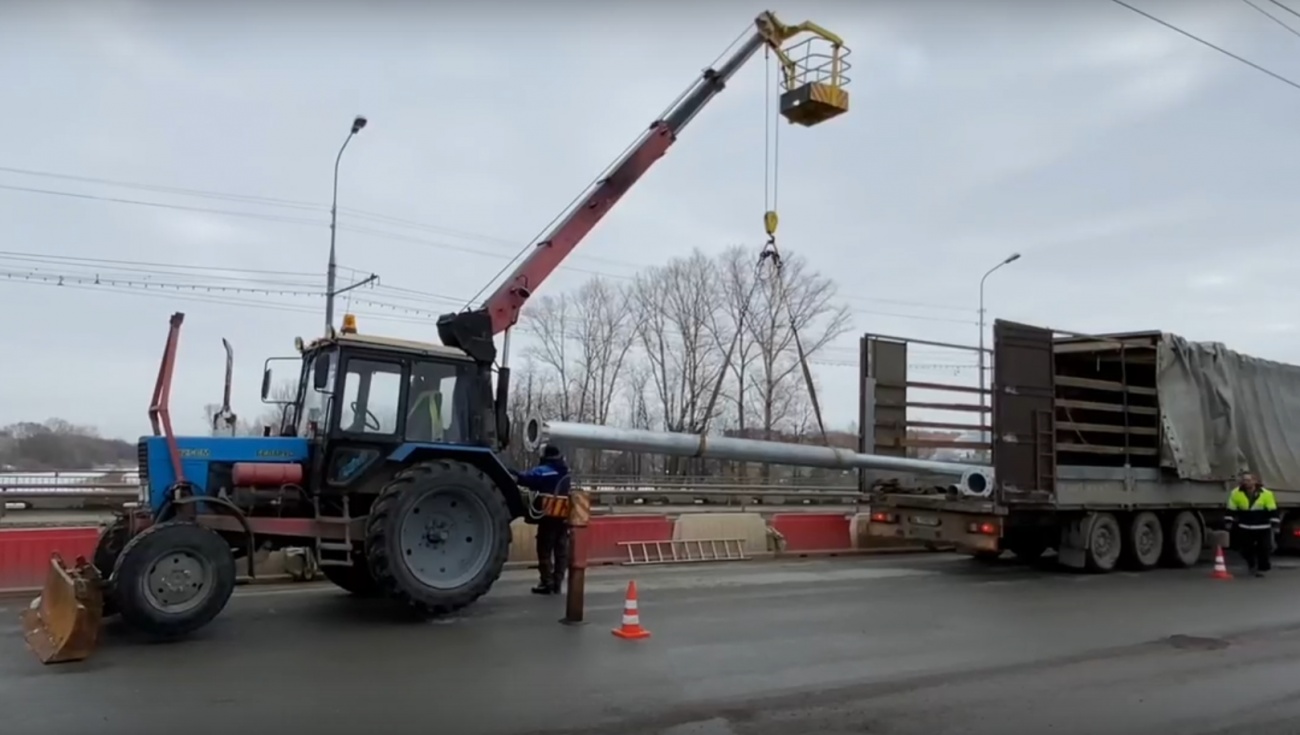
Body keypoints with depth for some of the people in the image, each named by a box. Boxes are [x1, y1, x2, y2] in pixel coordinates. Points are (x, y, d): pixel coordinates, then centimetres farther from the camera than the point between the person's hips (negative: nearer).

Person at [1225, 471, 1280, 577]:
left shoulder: (1266, 493, -11)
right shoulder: (1236, 493, -7)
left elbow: (1272, 511, -6)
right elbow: (1231, 510, 2)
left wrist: (1275, 525, -7)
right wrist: (1228, 522, 0)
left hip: (1263, 528, -2)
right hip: (1244, 528, 2)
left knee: (1264, 549, 2)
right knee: (1245, 549, 9)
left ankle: (1262, 568, 18)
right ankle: (1251, 565, 34)